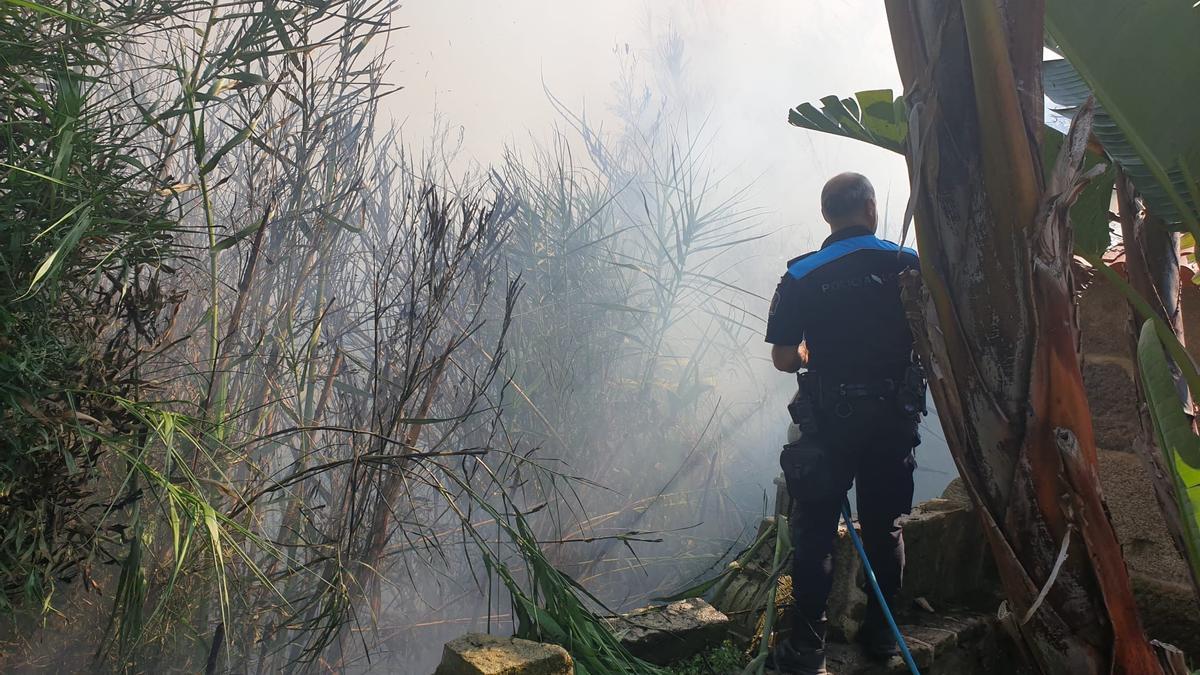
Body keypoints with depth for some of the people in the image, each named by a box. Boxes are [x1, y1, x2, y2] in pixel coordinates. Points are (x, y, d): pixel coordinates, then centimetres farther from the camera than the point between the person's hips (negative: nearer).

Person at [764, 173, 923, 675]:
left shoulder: (801, 277, -9)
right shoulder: (910, 265, -4)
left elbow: (783, 358, -7)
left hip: (828, 421, -2)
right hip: (894, 418, 2)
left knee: (814, 530, 7)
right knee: (883, 526, 17)